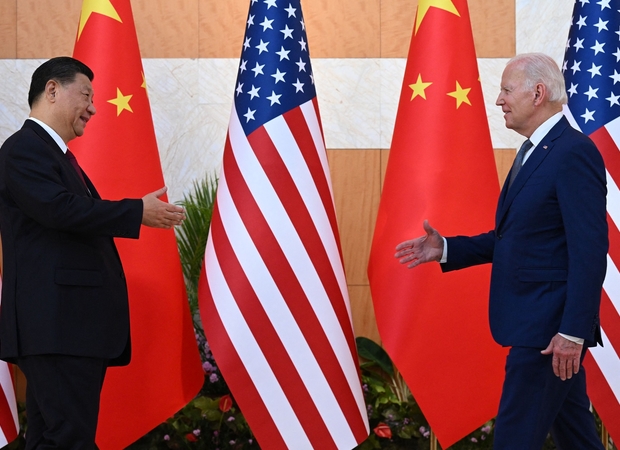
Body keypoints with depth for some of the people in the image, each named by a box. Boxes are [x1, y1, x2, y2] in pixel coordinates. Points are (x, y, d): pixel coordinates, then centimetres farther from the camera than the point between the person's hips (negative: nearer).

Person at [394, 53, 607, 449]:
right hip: (536, 322, 10)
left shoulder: (574, 153, -16)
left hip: (548, 326, -10)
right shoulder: (534, 152, 15)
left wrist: (573, 332, -24)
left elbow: (590, 251, -21)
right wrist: (446, 249, 10)